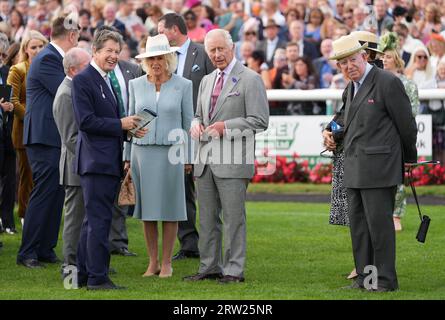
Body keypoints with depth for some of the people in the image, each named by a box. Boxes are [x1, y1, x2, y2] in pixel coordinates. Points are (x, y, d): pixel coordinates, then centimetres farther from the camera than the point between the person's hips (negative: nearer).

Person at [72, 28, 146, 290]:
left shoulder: (108, 81, 18)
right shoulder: (83, 80, -11)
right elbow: (85, 121, -18)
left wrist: (131, 129, 4)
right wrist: (120, 125, -14)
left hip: (110, 161, 10)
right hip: (96, 160, -10)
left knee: (94, 220, 14)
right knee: (99, 220, -8)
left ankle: (83, 275, 20)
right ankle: (98, 277, -6)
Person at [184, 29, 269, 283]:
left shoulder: (250, 79, -4)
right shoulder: (207, 81, 18)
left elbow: (259, 121, -10)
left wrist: (226, 127, -16)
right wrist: (196, 124, 4)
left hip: (233, 161, -7)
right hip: (206, 160, 7)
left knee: (233, 217, -4)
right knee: (207, 218, 10)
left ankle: (234, 270, 0)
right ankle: (210, 267, 17)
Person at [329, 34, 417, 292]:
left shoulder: (388, 83, -10)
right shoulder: (351, 89, 17)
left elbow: (406, 124, -5)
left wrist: (409, 158, 3)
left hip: (379, 167, -8)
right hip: (355, 169, 8)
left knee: (379, 221, -7)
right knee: (358, 223, 9)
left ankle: (385, 279, -1)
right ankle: (365, 277, 15)